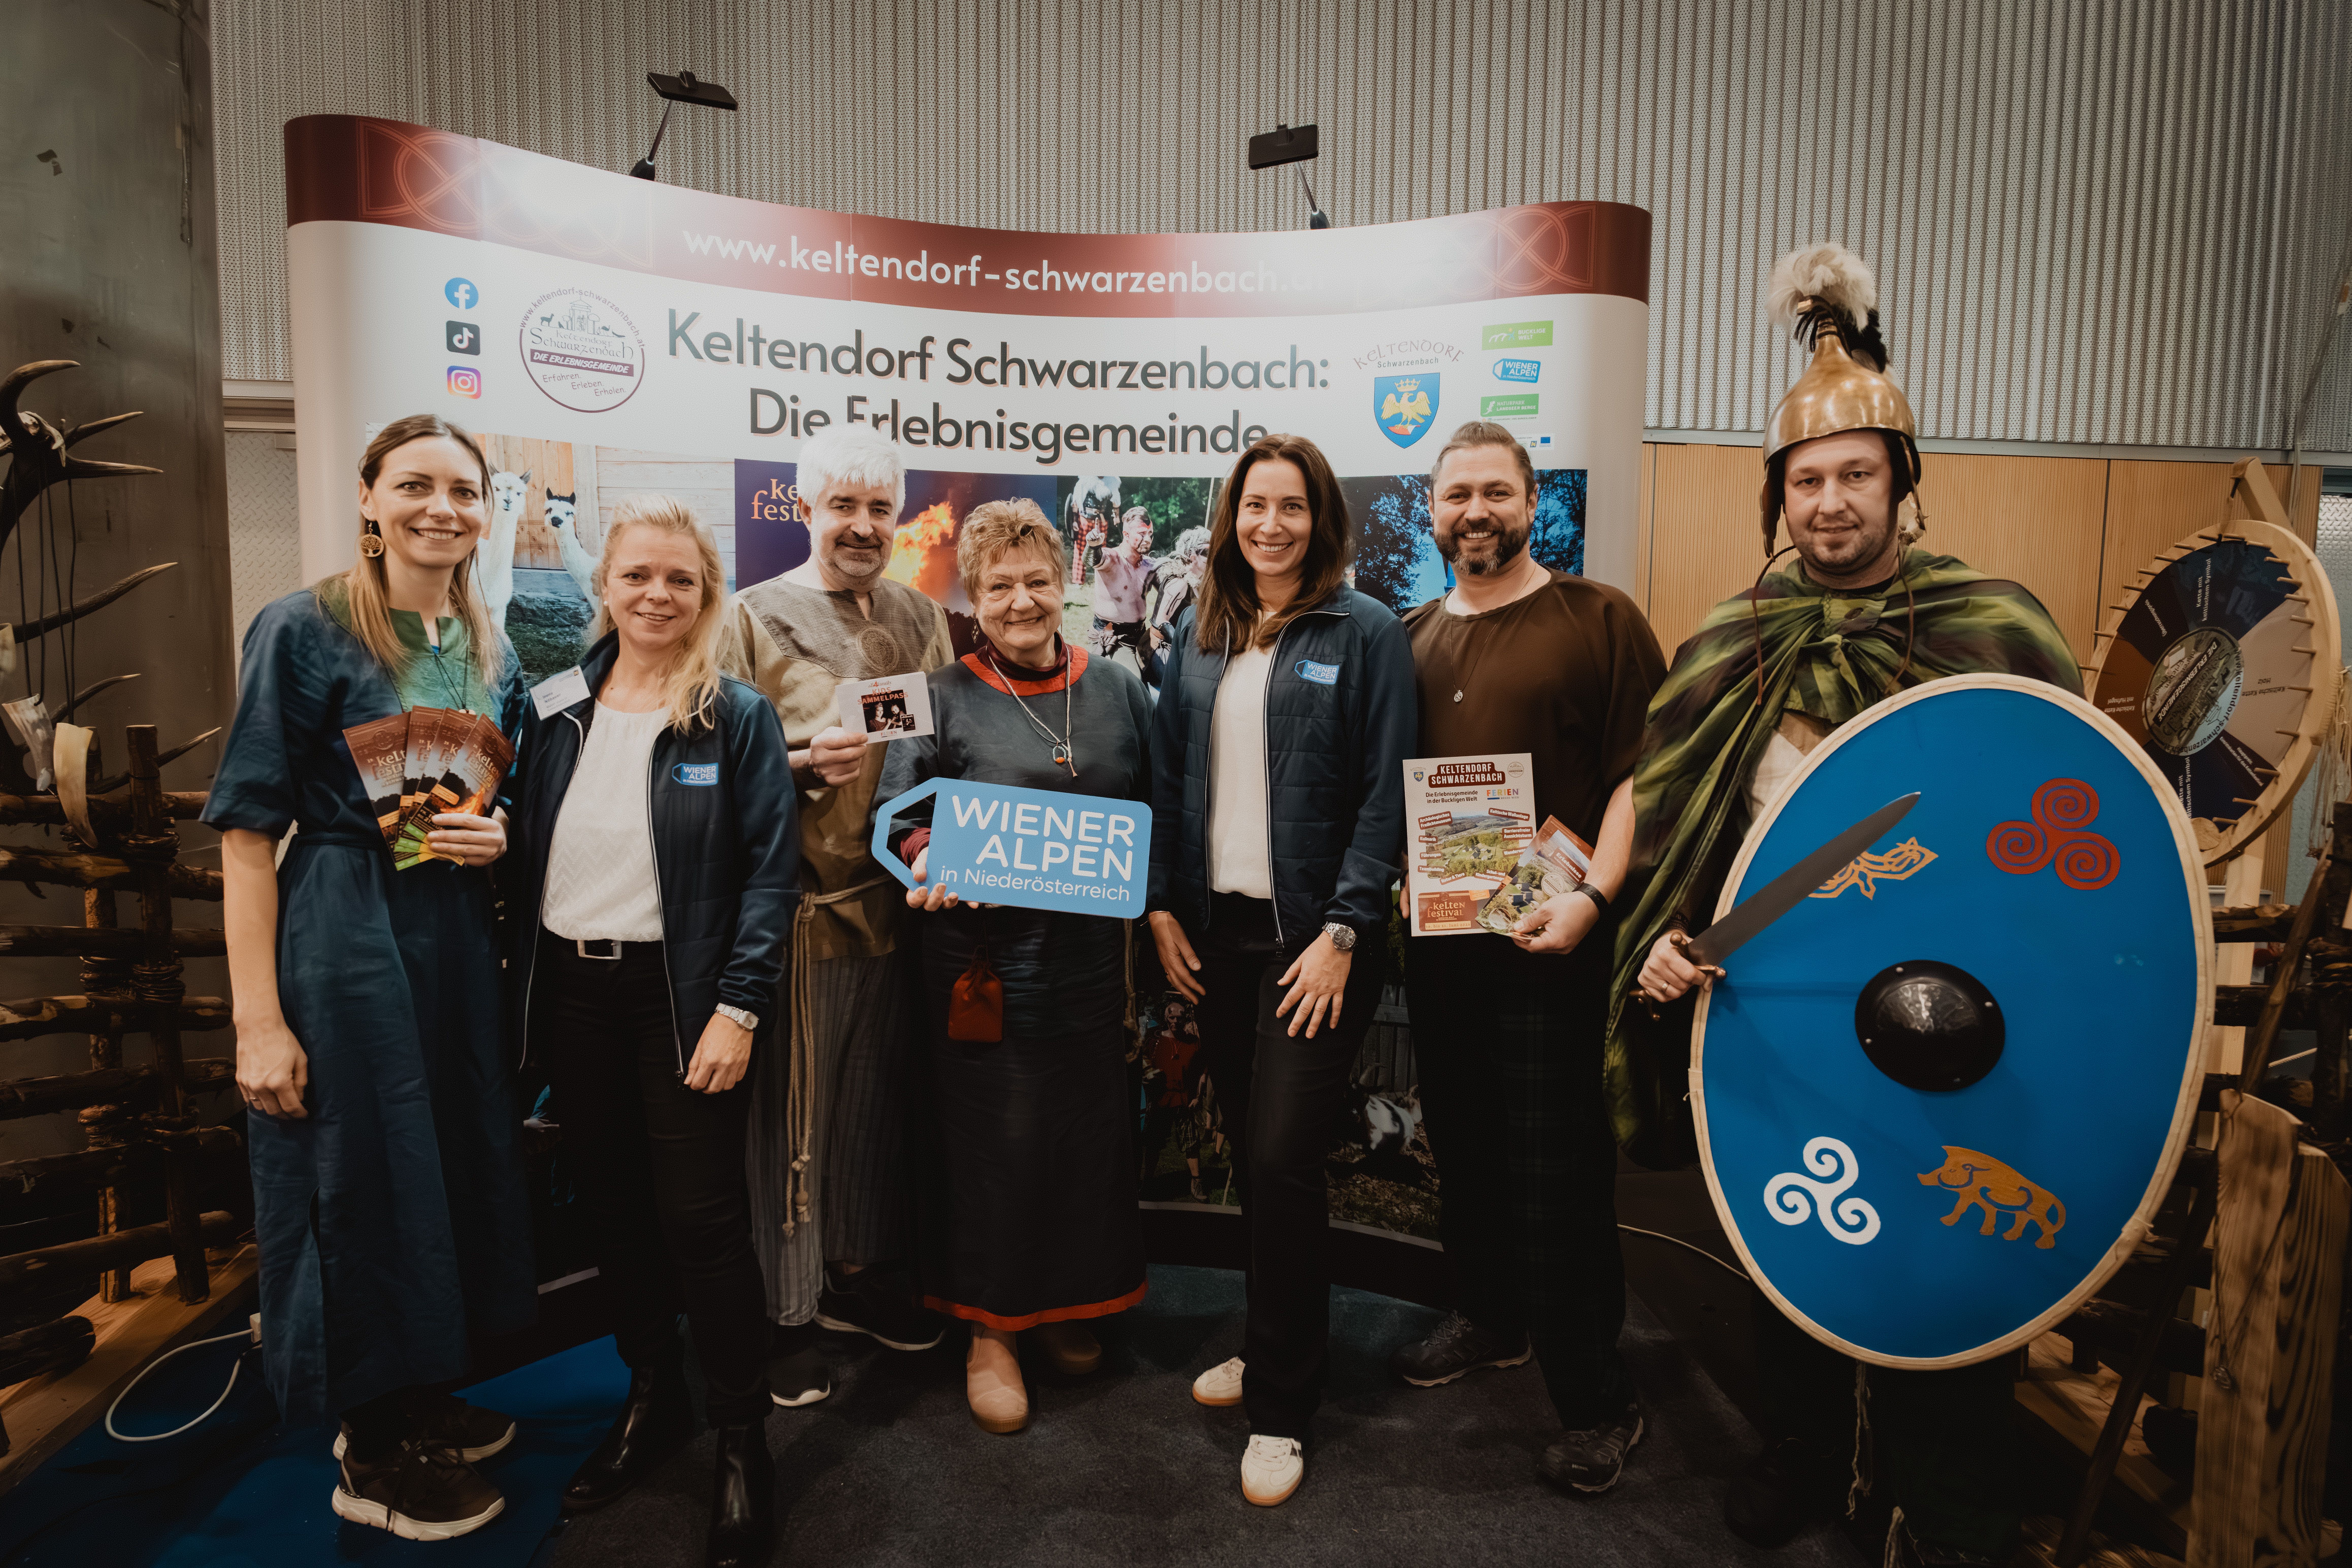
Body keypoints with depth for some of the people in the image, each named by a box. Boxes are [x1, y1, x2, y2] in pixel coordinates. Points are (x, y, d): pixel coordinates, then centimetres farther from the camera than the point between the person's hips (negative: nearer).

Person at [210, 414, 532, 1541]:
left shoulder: (492, 653, 9)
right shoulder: (305, 629, -10)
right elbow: (250, 828, -13)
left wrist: (499, 838, -5)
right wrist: (259, 1019, -17)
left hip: (458, 936, 7)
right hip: (342, 940, -6)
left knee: (455, 1162, 15)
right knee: (359, 1175, 5)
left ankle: (420, 1404, 37)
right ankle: (372, 1454, 26)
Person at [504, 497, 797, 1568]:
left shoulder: (738, 718, -5)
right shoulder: (554, 709, 7)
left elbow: (771, 870, -9)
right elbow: (526, 849, 10)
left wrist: (739, 1006, -16)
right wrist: (521, 982, 4)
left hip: (679, 992, -4)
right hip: (571, 990, 5)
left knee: (700, 1217, -1)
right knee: (611, 1208, 16)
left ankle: (742, 1439, 18)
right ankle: (653, 1396, 37)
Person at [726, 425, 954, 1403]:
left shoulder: (923, 621, 13)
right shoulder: (753, 617, 0)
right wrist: (805, 760, -20)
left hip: (900, 894, 4)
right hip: (799, 900, -4)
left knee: (881, 1095, 13)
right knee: (794, 1105, 2)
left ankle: (862, 1275, 31)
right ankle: (785, 1311, 18)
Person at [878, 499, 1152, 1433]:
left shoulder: (1117, 690, 9)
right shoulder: (943, 697, 1)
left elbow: (1157, 813, 14)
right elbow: (899, 809, -4)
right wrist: (931, 858, -24)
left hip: (1092, 953, 3)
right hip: (986, 951, -3)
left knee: (1090, 1128, 12)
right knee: (993, 1135, 4)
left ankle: (1064, 1306, 35)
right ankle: (990, 1331, 25)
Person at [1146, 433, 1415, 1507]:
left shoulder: (1366, 632, -5)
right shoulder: (1199, 633, 10)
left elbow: (1385, 796, -9)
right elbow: (1167, 774, 10)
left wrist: (1341, 932, -14)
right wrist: (1162, 906, 3)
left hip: (1312, 932, -5)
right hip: (1213, 928, 5)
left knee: (1282, 1160, -4)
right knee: (1246, 1153, 14)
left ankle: (1283, 1405, 15)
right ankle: (1275, 1342, 35)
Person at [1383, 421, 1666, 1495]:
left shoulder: (1599, 620, -4)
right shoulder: (1412, 638, 12)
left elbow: (1640, 772, -10)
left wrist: (1592, 898, -20)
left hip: (1550, 941, -5)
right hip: (1436, 936, 6)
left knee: (1556, 1174, 1)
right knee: (1463, 1144, 18)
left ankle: (1595, 1399, 18)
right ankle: (1490, 1317, 39)